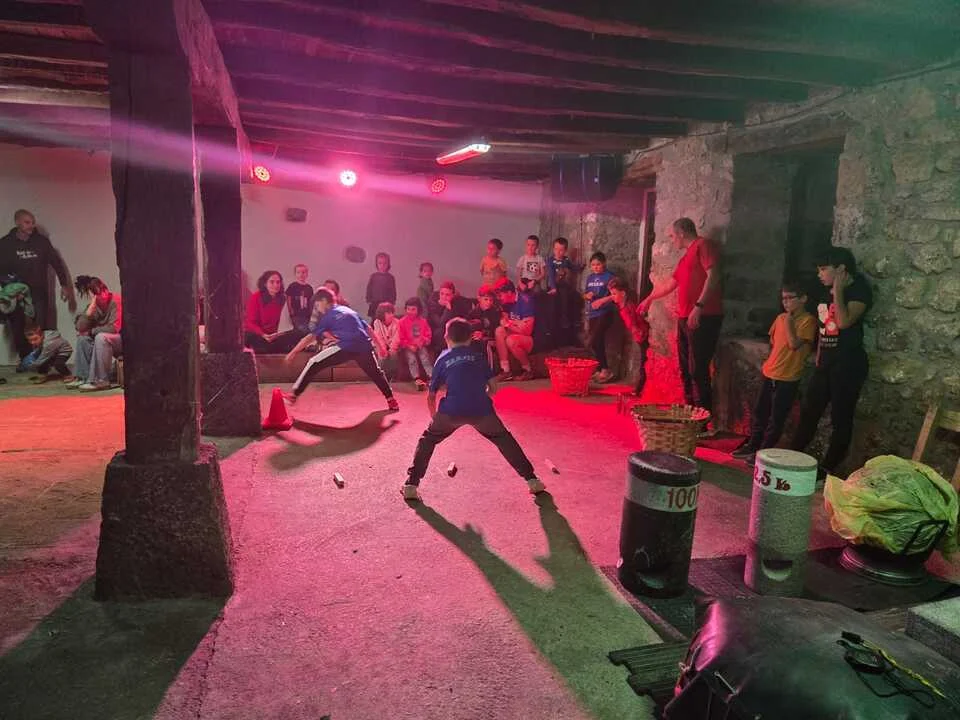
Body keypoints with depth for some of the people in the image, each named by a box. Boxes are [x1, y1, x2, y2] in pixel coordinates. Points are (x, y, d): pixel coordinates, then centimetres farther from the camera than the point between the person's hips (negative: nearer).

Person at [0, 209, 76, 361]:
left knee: (42, 329, -9)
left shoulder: (42, 241, 1)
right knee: (18, 330, 4)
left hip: (38, 293, -1)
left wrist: (65, 285, 4)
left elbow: (56, 263, 7)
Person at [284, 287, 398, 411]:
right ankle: (392, 401, 31)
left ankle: (293, 395, 5)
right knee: (376, 373, 30)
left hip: (346, 347, -5)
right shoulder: (349, 310, 27)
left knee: (313, 364, 8)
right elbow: (368, 329, 25)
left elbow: (311, 337, 10)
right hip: (364, 346, 5)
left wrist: (293, 352, 15)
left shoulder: (327, 316, 14)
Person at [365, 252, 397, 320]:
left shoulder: (391, 278, 2)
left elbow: (393, 292, 4)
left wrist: (392, 303, -2)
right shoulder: (373, 276, 3)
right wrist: (369, 301, 1)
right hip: (375, 304, 1)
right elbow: (369, 290, 6)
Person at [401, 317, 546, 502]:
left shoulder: (443, 359, 17)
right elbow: (493, 388, 15)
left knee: (427, 439, 23)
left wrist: (434, 416, 36)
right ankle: (532, 479, 21)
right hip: (481, 410, 1)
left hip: (451, 410, -1)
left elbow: (431, 396, 19)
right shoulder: (479, 356, 19)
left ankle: (411, 485, 15)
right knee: (504, 439, 24)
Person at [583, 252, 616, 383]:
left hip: (605, 313, -7)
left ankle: (605, 370, -5)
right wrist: (587, 295, -1)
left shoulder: (609, 276, -6)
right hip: (592, 314, 7)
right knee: (598, 343, 10)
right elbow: (584, 295, 21)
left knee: (593, 342, -14)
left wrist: (602, 300, -22)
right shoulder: (590, 277, 14)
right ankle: (599, 370, 17)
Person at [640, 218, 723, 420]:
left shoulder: (703, 245, -3)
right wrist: (649, 299, 48)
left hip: (703, 317, -9)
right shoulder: (686, 257, 24)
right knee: (685, 369, 10)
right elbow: (670, 284, 37)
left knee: (698, 370, -11)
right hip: (685, 318, 10)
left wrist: (699, 306, -22)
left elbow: (713, 276, -16)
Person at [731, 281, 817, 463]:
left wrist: (789, 321, -21)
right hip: (769, 373, 7)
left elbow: (795, 344, -22)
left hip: (788, 378, -7)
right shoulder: (780, 318, 9)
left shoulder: (808, 321, -10)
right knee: (759, 412, 14)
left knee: (776, 418, 2)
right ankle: (752, 446, 26)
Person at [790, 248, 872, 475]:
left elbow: (844, 321, -25)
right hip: (826, 363, 8)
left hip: (848, 364, -8)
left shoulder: (859, 290, -9)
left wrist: (838, 290, -17)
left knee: (840, 418, 1)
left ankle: (828, 468, 8)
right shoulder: (828, 292, 13)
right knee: (808, 412, 10)